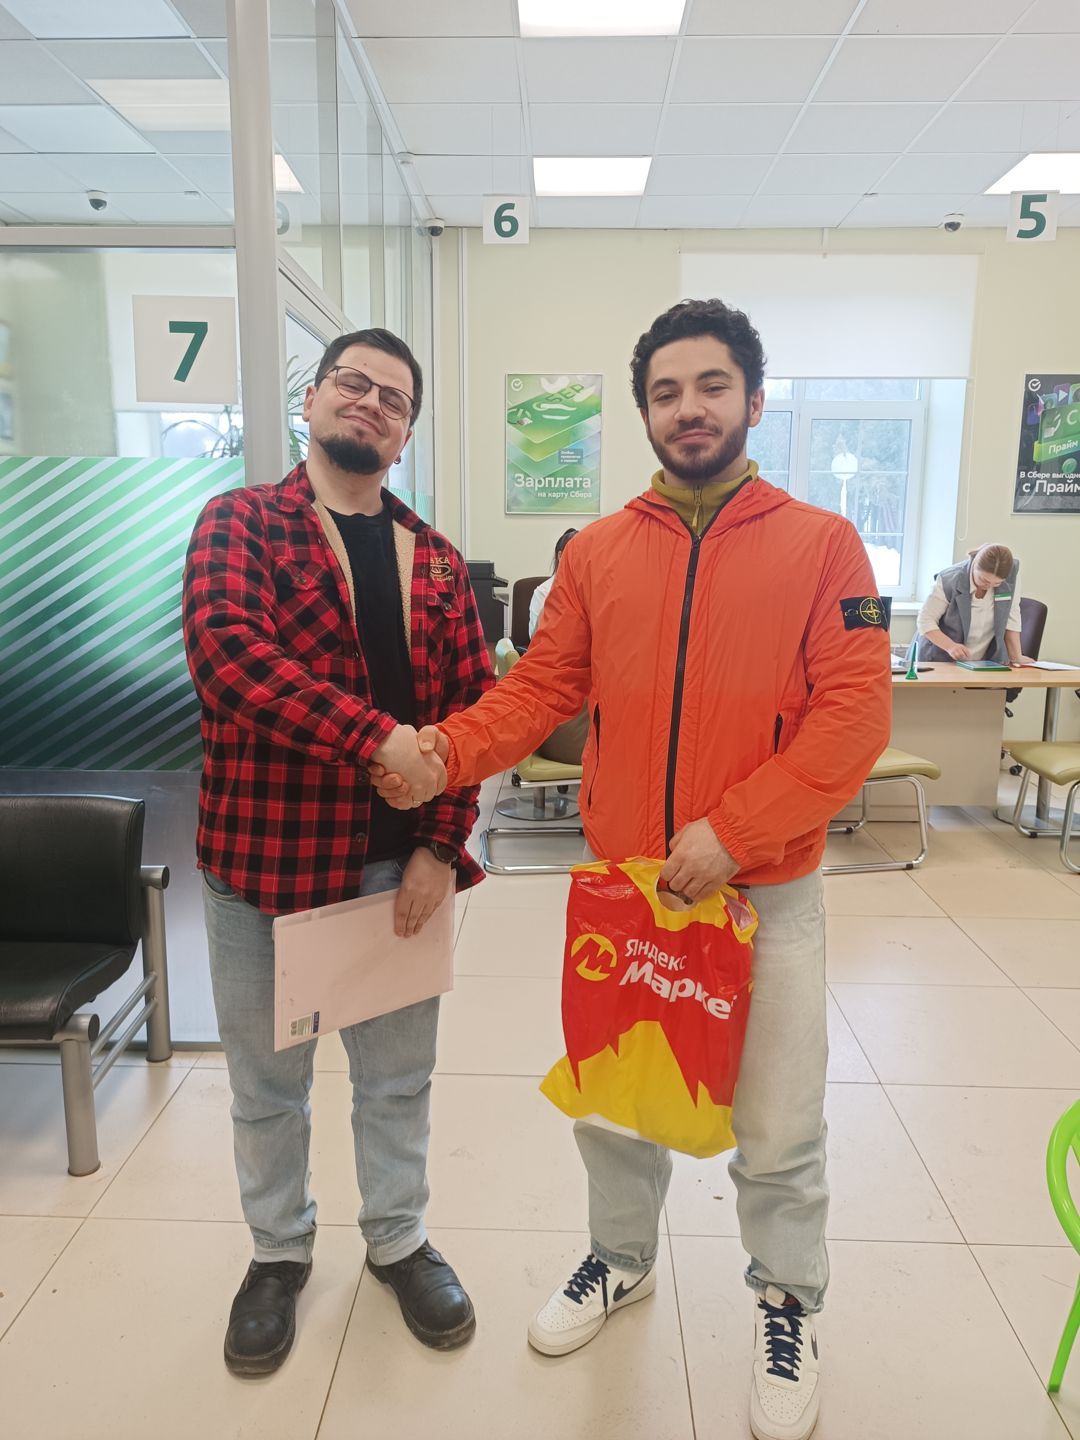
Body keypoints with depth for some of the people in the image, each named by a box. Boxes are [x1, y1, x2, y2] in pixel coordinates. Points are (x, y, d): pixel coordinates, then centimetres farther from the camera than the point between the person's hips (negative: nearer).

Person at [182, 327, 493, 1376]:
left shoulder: (434, 560, 6)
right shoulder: (241, 522, -4)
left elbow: (473, 707, 3)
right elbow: (226, 650, -22)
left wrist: (443, 844, -7)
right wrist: (375, 736, -30)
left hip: (398, 860, 3)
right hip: (261, 855, -2)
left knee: (398, 1075, 18)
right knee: (267, 1083, 17)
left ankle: (398, 1239, 43)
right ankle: (279, 1251, 42)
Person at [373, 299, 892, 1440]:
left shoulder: (821, 544, -5)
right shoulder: (598, 552, 4)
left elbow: (854, 712, -10)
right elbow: (541, 684, 2)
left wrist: (733, 831, -18)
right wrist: (446, 752, -15)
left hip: (765, 888, -2)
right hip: (620, 883, 3)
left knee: (777, 1133, 11)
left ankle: (788, 1303, 41)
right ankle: (622, 1259, 48)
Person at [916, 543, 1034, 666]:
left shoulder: (1012, 572, -10)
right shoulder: (949, 580, -18)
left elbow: (1011, 617, -1)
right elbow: (926, 620, -13)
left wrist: (1016, 657, -2)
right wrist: (950, 646, -28)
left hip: (988, 661, 2)